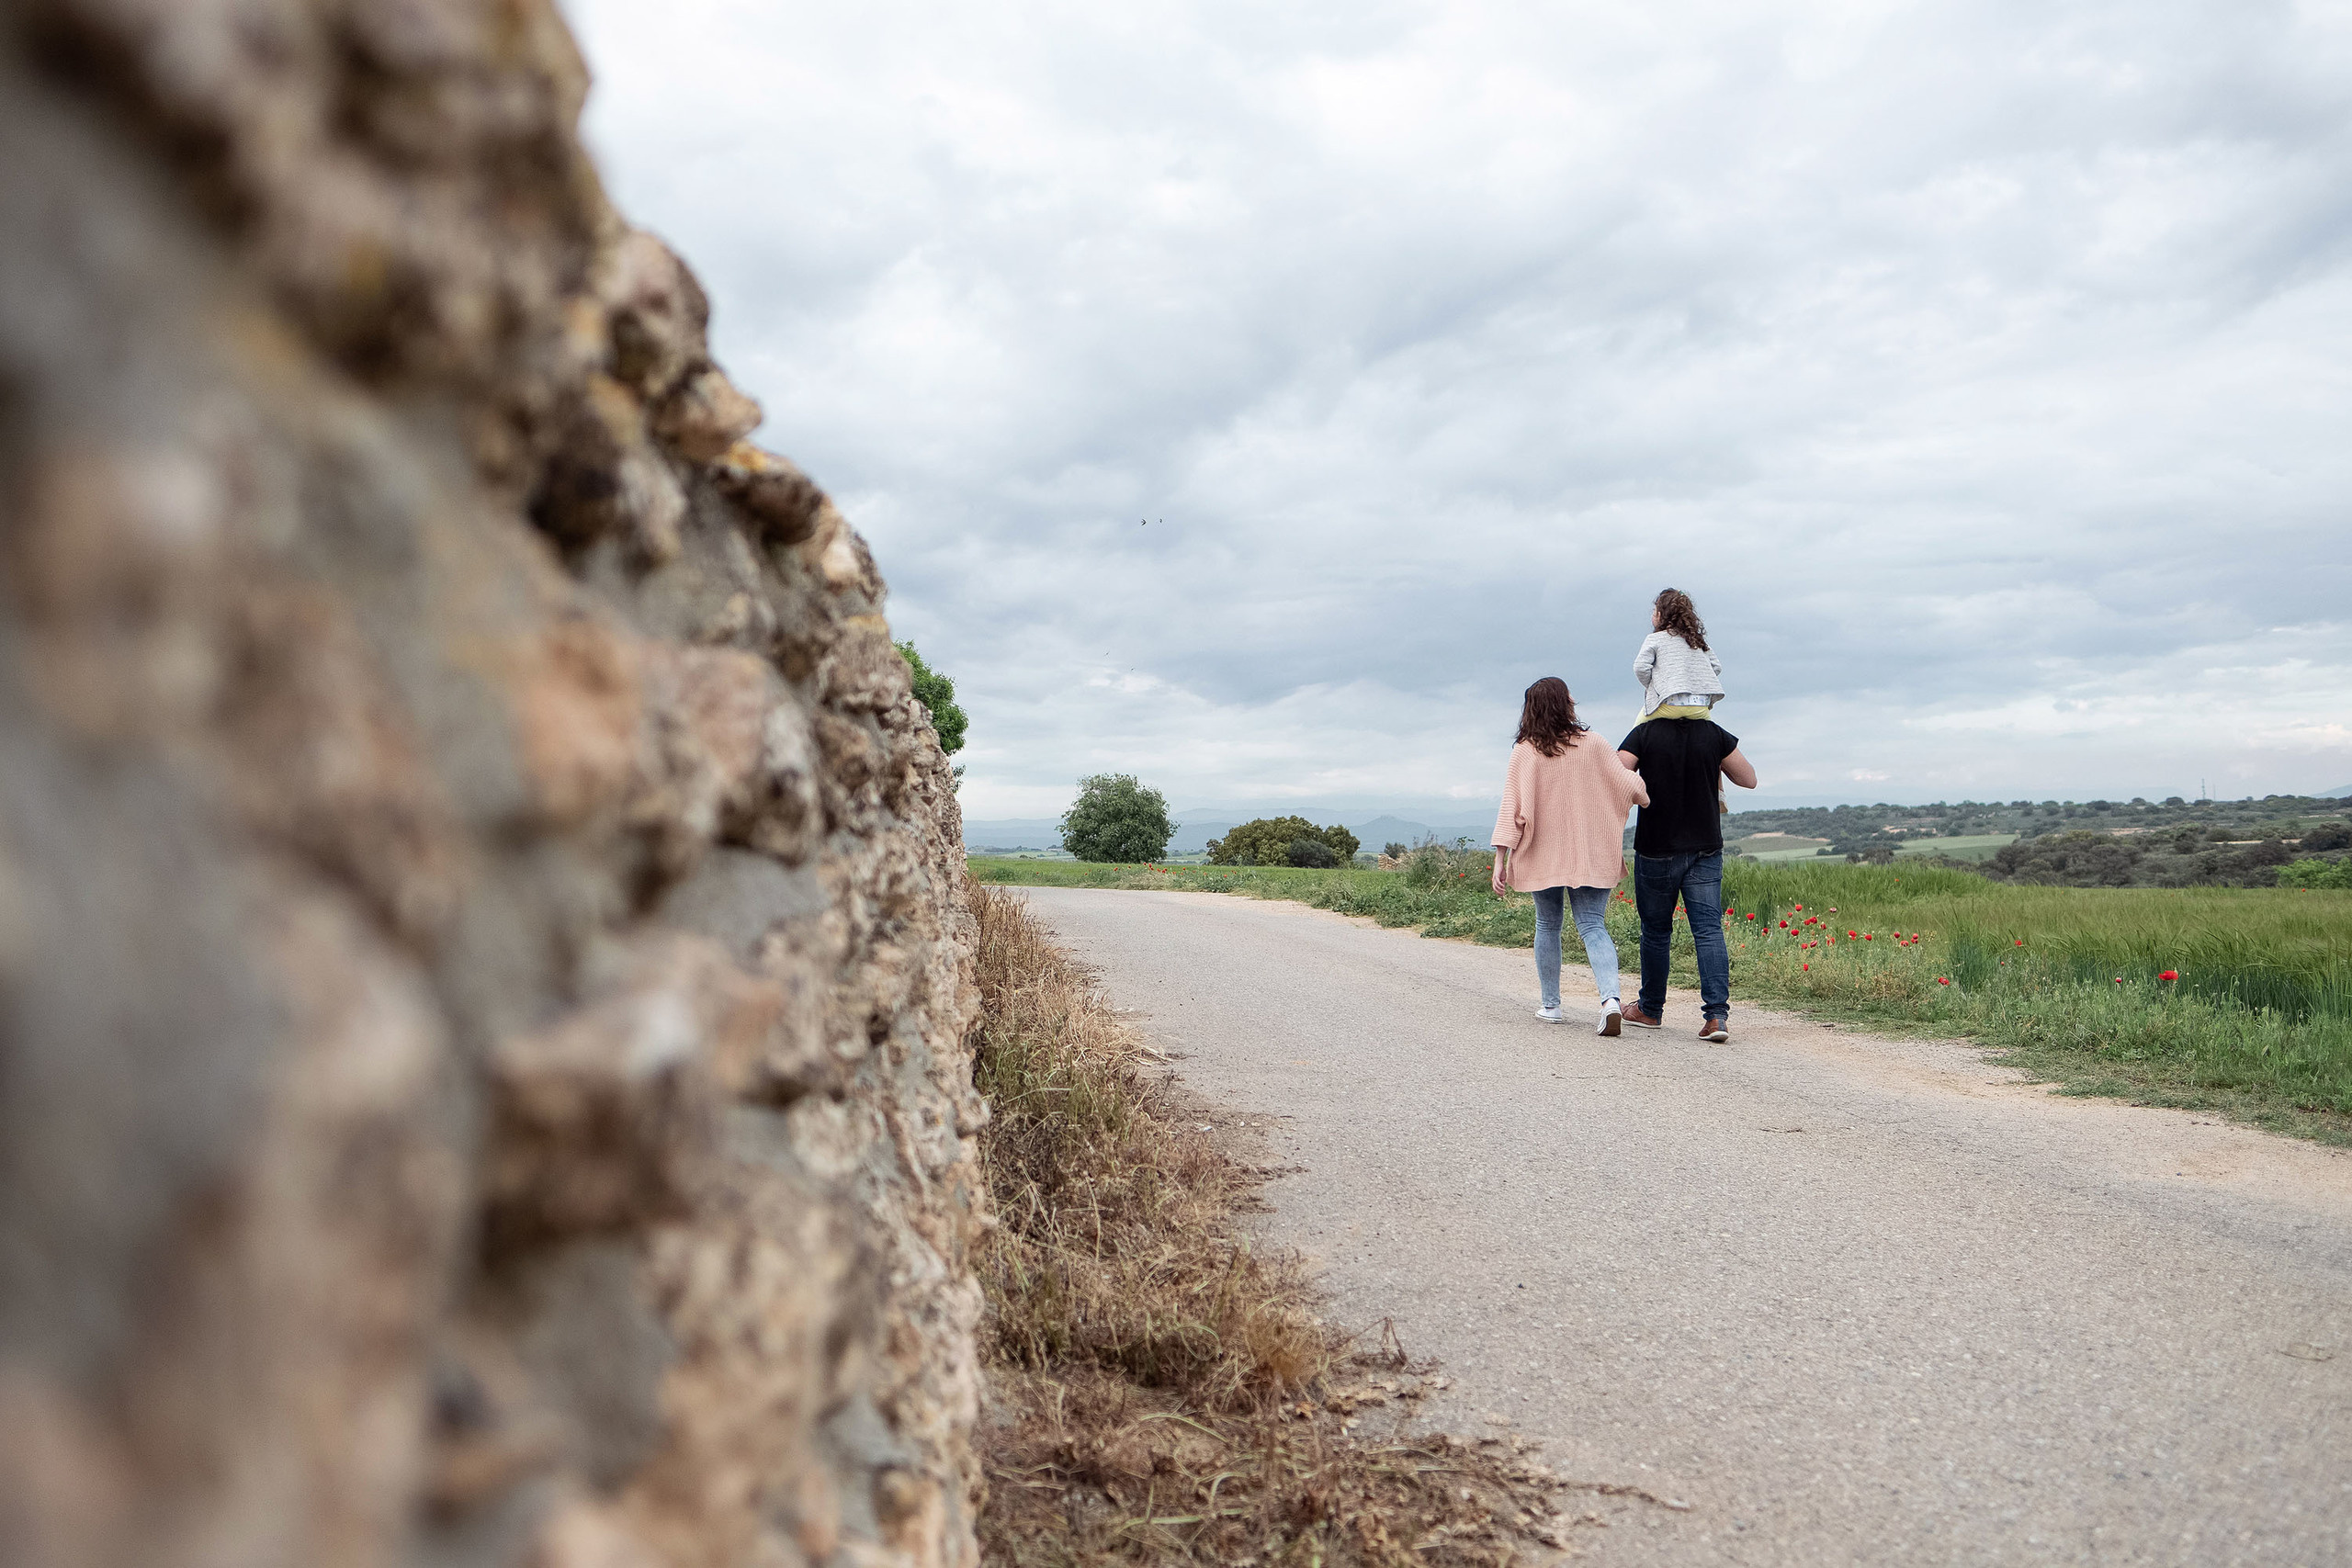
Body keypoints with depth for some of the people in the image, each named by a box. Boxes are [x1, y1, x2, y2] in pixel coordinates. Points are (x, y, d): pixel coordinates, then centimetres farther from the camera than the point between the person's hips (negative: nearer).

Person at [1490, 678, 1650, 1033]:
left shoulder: (1525, 752, -4)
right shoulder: (1593, 745, -2)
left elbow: (1511, 808, -7)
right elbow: (1629, 786, -4)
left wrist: (1501, 860, -7)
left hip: (1543, 857, 0)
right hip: (1590, 857, 0)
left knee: (1547, 926, 15)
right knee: (1593, 926, -1)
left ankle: (1550, 1004, 20)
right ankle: (1610, 998, -22)